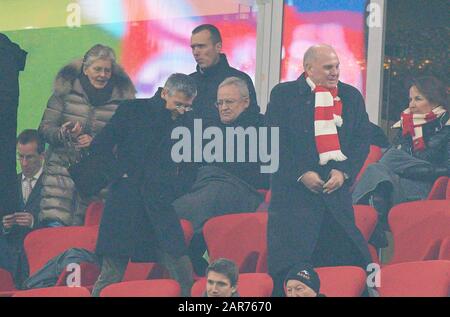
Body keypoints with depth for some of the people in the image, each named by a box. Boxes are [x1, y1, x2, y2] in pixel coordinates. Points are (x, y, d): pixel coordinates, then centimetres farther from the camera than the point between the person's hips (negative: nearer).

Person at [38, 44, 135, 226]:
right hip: (62, 168, -1)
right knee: (55, 226, -15)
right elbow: (45, 128, 3)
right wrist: (64, 133, -17)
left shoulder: (122, 96, 6)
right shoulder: (66, 90, 4)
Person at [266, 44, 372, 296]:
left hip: (337, 185, 3)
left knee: (344, 255, -2)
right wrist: (301, 173, -12)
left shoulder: (351, 96, 14)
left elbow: (362, 140, 9)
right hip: (295, 187, -3)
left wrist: (344, 171, -6)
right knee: (290, 258, -8)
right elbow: (276, 141, -3)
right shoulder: (283, 95, 3)